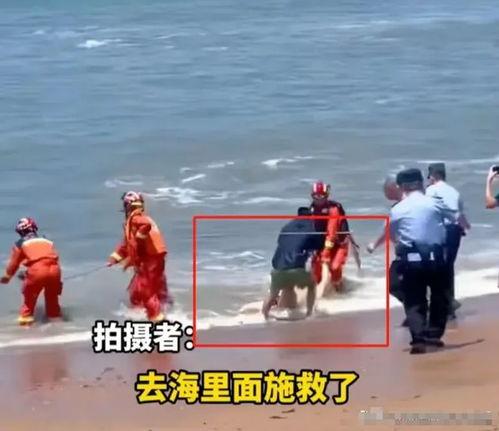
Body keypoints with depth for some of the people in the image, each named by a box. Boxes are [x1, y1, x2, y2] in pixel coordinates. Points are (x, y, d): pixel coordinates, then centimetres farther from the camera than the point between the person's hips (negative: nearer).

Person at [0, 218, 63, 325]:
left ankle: (26, 316, 17)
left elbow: (14, 262, 27)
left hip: (37, 269, -3)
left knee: (30, 294, 20)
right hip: (54, 268, 3)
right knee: (52, 294, 28)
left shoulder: (20, 243, 19)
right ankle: (54, 314, 33)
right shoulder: (47, 241, 31)